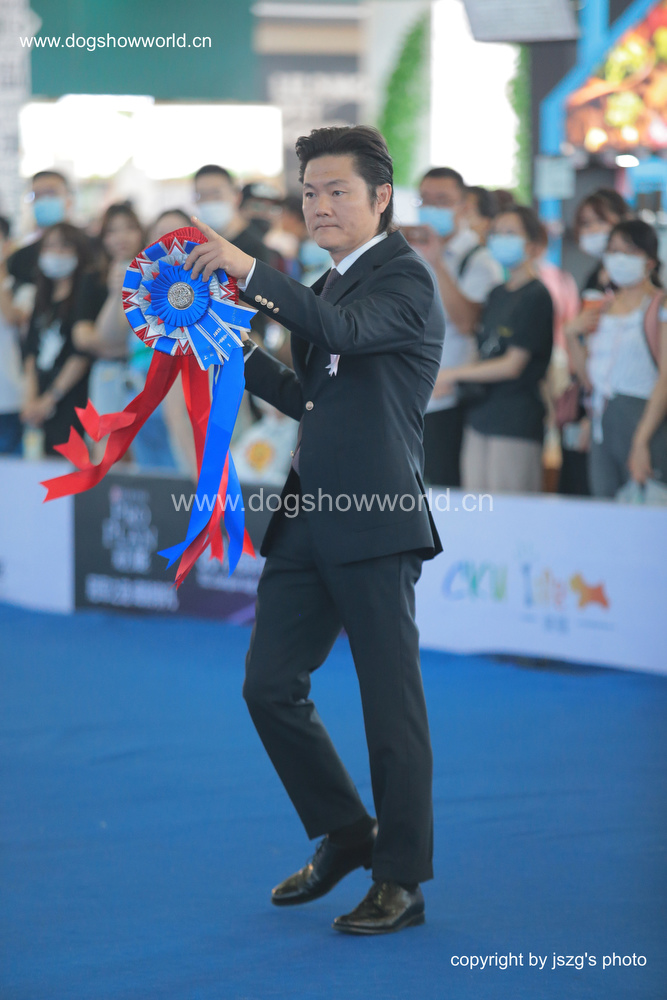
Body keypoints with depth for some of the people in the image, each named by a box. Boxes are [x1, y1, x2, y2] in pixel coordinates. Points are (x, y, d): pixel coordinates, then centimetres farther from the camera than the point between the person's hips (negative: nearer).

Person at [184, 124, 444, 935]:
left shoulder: (403, 276, -6)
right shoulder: (326, 287, 20)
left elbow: (344, 331, -26)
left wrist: (250, 272, -34)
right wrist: (241, 354, 14)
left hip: (375, 520, -8)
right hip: (309, 518, 8)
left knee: (390, 702, -1)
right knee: (270, 686, 8)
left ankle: (402, 880, 9)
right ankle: (345, 834, 25)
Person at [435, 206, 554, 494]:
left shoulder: (536, 297, -9)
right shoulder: (496, 295, 16)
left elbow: (513, 365, -12)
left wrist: (453, 374, -7)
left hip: (516, 425, -8)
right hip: (481, 416, 8)